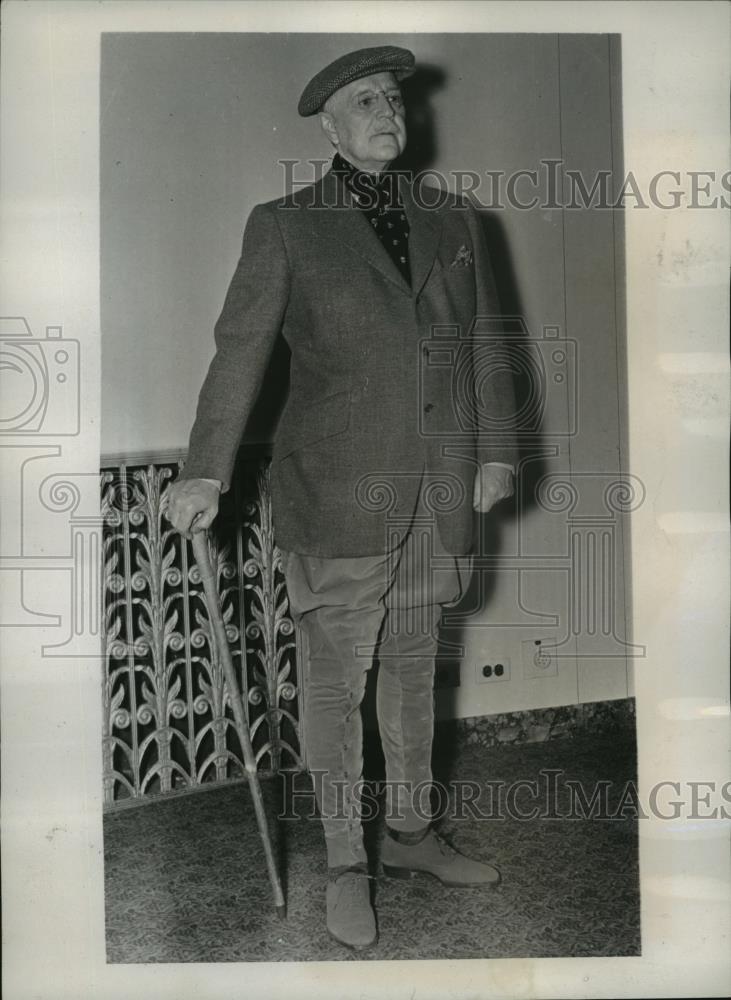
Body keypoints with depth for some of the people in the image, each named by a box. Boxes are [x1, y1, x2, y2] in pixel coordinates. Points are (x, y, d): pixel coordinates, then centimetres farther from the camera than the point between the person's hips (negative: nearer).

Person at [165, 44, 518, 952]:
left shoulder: (450, 223, 11)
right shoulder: (285, 228, -1)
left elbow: (485, 347, 14)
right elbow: (240, 349, -7)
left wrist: (496, 452, 10)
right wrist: (208, 470, -14)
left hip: (436, 493, 5)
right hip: (337, 491, -4)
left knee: (414, 664, 15)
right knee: (337, 678, 2)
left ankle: (410, 834, 32)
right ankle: (345, 867, 18)